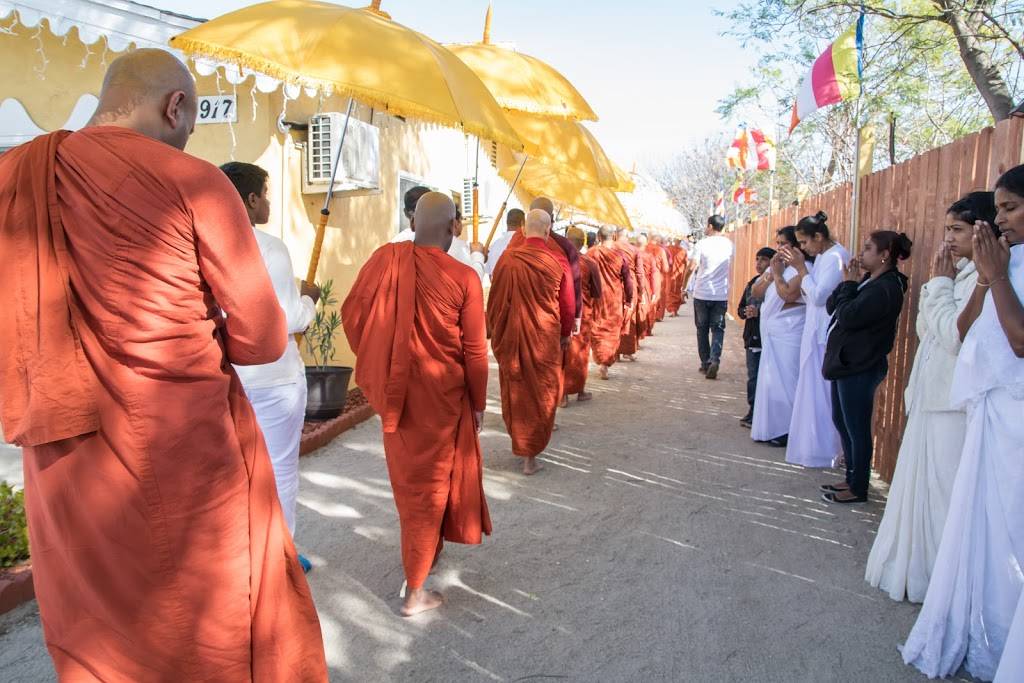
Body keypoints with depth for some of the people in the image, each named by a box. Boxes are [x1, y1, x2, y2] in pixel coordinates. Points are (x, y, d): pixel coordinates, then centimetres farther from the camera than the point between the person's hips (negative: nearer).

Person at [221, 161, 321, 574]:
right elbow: (291, 321, -16)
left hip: (223, 373, 6)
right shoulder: (269, 248, -15)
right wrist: (309, 297, 3)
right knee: (279, 468, 9)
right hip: (271, 374, -5)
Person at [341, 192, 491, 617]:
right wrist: (479, 403, 3)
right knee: (428, 484, 9)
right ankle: (415, 593, 18)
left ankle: (425, 548, 47)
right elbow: (474, 351, -10)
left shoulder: (383, 259, -6)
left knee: (408, 473, 25)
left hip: (394, 389, 4)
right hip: (439, 393, -4)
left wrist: (378, 366, 14)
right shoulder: (463, 277, -15)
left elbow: (351, 315, 1)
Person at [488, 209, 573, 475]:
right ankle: (530, 454, 10)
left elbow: (495, 299, 1)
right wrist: (565, 333, 16)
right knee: (541, 393, 9)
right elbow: (567, 304, 0)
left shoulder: (507, 258, -6)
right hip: (544, 337, -2)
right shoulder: (557, 262, -9)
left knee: (514, 390, 18)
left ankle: (518, 441, 33)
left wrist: (495, 331, 15)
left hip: (511, 336, 2)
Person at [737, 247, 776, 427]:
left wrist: (759, 313, -21)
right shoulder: (752, 283, 13)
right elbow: (740, 309, 16)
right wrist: (746, 312, -5)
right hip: (752, 338, 7)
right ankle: (753, 410, 23)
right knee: (752, 377, 13)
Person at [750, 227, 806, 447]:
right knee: (771, 381, 13)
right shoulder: (775, 266, 15)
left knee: (784, 382, -6)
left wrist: (777, 273, -11)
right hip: (771, 333, 9)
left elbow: (788, 294, -25)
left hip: (789, 334, -9)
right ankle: (772, 428, 22)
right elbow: (755, 292, 11)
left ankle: (788, 431, 3)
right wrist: (770, 274, -4)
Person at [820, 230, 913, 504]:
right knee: (841, 421, 18)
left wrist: (849, 284, -10)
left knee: (857, 428, 0)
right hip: (846, 363, 10)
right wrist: (848, 284, -4)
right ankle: (852, 478, 30)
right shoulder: (870, 282, 12)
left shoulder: (886, 288, -17)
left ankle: (858, 488, 13)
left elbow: (847, 316, -23)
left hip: (860, 368, -10)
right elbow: (831, 307, 9)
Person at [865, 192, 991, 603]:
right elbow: (924, 329, 13)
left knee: (944, 491, 1)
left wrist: (941, 284, -12)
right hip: (930, 397, 9)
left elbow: (955, 335, -23)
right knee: (921, 486, 18)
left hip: (955, 403, -9)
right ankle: (917, 567, 33)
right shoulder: (961, 274, 13)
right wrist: (936, 282, 3)